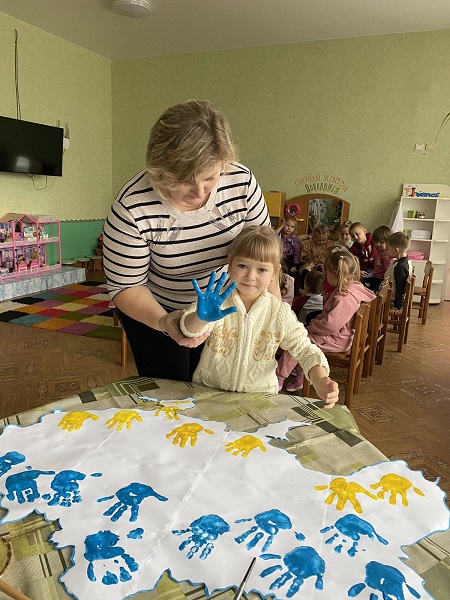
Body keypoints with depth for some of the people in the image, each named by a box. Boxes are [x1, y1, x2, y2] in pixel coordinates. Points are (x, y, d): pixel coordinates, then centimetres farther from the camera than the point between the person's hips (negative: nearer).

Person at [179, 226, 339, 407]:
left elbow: (305, 350, 0)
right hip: (208, 391, -1)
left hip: (259, 397, 2)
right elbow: (190, 330, -25)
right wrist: (201, 318, -48)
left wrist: (321, 382, -18)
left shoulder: (280, 313, -5)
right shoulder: (217, 302, -10)